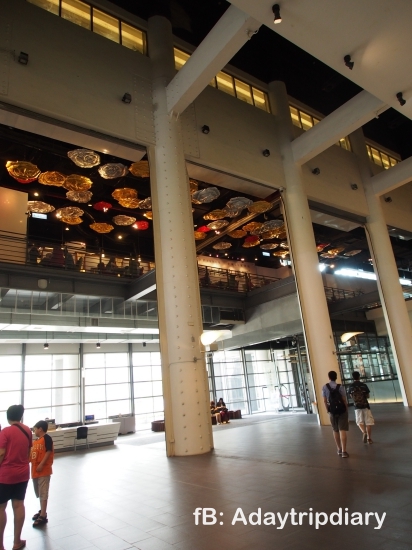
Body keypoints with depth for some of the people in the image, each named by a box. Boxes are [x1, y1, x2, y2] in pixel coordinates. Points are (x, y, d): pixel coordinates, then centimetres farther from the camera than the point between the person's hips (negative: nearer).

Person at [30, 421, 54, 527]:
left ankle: (43, 516, -1)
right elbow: (32, 454, 17)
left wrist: (41, 464, -21)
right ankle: (42, 511, 33)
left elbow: (48, 452, -18)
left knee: (43, 492, -5)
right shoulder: (35, 441, 13)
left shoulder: (47, 438, -14)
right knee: (39, 492, 19)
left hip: (44, 470, -9)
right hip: (35, 470, 9)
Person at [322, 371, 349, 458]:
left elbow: (325, 401, 0)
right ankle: (343, 451, -6)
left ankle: (339, 449, 28)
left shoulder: (325, 387, -3)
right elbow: (344, 400, -9)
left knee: (335, 430, 16)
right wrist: (346, 410, 4)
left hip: (332, 411, 2)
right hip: (342, 410, -2)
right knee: (343, 430, 0)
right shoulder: (340, 387, -10)